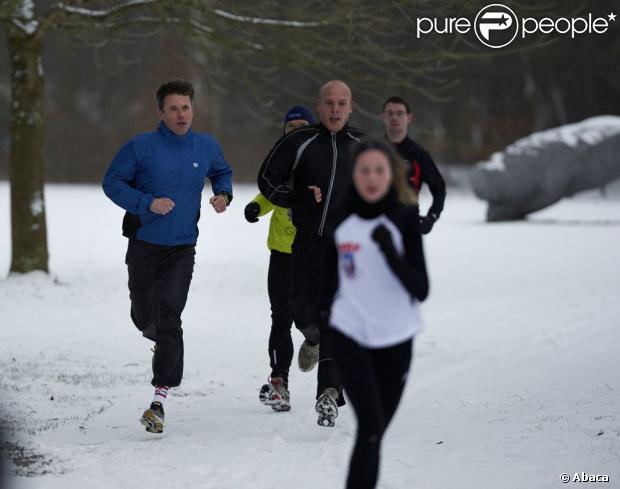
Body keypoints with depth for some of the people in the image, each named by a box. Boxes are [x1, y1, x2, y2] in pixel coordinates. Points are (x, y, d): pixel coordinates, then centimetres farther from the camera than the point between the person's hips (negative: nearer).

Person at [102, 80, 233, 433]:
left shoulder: (207, 147, 3)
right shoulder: (141, 147, -8)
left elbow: (223, 173, 23)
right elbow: (112, 182, -4)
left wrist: (223, 194, 1)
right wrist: (147, 203, -18)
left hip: (182, 249, 0)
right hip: (144, 246, 0)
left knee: (169, 318, -13)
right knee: (144, 317, 10)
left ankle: (160, 400, -15)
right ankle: (164, 342, 48)